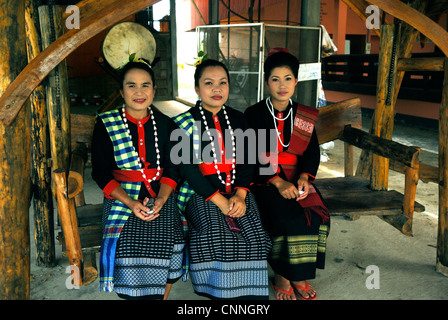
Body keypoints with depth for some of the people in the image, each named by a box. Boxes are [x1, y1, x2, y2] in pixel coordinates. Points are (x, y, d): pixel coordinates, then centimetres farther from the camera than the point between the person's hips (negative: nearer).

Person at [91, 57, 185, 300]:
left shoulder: (165, 124, 7)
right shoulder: (106, 124, 2)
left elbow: (172, 168, 4)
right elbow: (101, 173, -2)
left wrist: (160, 200, -13)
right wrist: (131, 203, -15)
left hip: (161, 197, 2)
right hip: (122, 198, -1)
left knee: (168, 244, -12)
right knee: (129, 248, -16)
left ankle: (162, 295, 13)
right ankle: (132, 293, 10)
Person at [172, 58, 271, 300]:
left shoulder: (237, 119, 13)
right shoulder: (184, 123, 0)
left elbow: (247, 161, 8)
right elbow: (188, 169, -8)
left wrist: (240, 194, -9)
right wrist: (219, 200, -15)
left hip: (237, 190, 3)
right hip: (201, 193, -3)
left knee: (254, 236, -19)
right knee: (217, 236, -27)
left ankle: (249, 292, 1)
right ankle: (220, 291, -5)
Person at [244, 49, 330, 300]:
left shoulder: (305, 116, 12)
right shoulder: (254, 114, 0)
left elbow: (312, 152, 7)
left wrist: (304, 177, -13)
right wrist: (278, 182, -19)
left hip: (297, 179, 4)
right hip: (265, 181, -3)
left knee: (317, 215, -22)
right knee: (289, 218, -28)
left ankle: (297, 276, -4)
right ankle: (285, 277, -5)